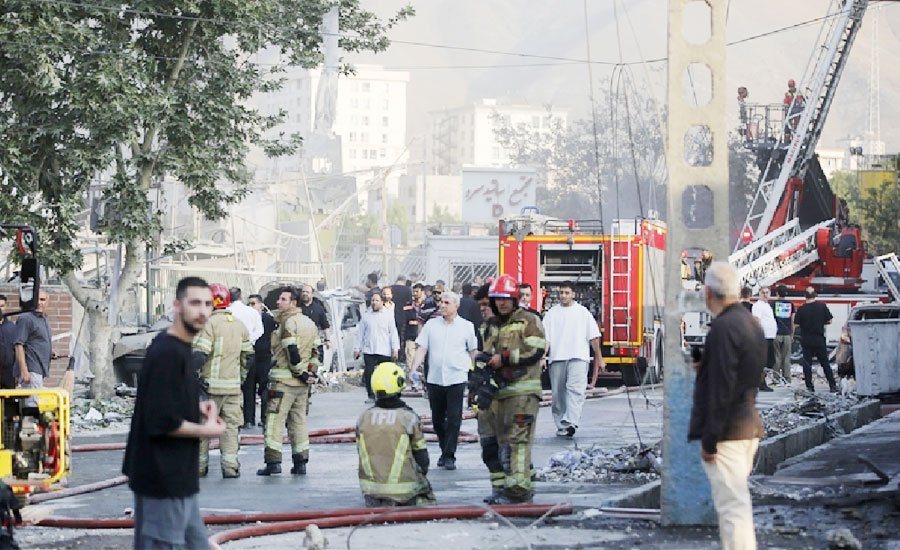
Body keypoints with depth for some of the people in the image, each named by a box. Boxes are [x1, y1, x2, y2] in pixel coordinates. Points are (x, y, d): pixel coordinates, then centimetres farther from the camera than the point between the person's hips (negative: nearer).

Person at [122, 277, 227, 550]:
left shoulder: (179, 348, 12)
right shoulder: (167, 353, -20)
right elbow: (162, 423, -25)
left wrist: (196, 407, 6)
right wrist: (205, 430, -11)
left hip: (178, 476, 11)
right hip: (162, 478, -11)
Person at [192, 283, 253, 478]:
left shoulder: (209, 323, -11)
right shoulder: (239, 325, 11)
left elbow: (199, 354, -19)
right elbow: (248, 356, 17)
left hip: (211, 385, -5)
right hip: (233, 386, 5)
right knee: (231, 425, 6)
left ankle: (200, 466, 9)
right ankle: (230, 466, -1)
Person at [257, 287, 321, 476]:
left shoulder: (288, 322, -12)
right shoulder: (310, 324, 15)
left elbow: (292, 351, -18)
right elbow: (315, 351, 15)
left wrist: (301, 373, -11)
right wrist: (311, 373, 12)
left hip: (284, 381, -8)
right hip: (303, 383, 8)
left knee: (274, 420, -5)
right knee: (299, 421, 12)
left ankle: (273, 461, -11)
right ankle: (300, 463, 10)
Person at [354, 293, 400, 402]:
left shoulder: (388, 315, 6)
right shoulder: (366, 316, 11)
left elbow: (393, 333, 3)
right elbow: (360, 333, 15)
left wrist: (395, 349, -4)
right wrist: (357, 348, 10)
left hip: (385, 351, -1)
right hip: (369, 351, 1)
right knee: (368, 373, -8)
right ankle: (371, 396, 0)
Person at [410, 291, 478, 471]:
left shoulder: (466, 327, 3)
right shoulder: (431, 325, 7)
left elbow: (474, 352, 7)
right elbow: (421, 349, 5)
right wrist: (413, 370, -7)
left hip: (457, 379, -3)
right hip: (434, 379, 3)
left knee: (454, 419, -7)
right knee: (437, 419, 9)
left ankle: (449, 456, -3)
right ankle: (444, 451, 25)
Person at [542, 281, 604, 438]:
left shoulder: (583, 312, 9)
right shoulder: (552, 313, 12)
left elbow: (593, 337, 9)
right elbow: (545, 338, 6)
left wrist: (599, 358, 7)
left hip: (578, 358, -2)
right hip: (557, 359, 2)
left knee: (575, 390, -18)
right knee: (559, 394, 5)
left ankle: (571, 422, -30)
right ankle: (561, 425, 15)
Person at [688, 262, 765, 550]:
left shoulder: (724, 328, -18)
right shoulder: (751, 323, 13)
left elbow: (722, 389, -21)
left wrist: (709, 440, -18)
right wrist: (706, 367, 22)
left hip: (727, 430, -10)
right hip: (749, 426, 10)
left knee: (733, 505, -10)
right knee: (734, 502, 18)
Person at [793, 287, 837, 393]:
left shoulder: (801, 309, -10)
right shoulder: (822, 306, -6)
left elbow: (796, 324, -8)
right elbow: (829, 321, 1)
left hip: (806, 340, -1)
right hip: (819, 339, 1)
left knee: (807, 363, 6)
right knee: (825, 363, 9)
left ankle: (809, 386, 2)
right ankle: (832, 385, 9)